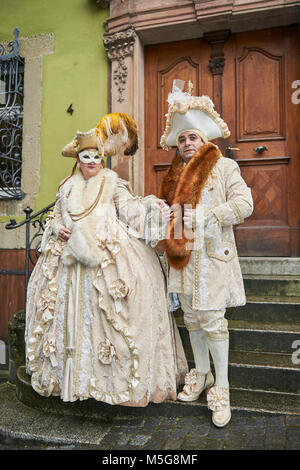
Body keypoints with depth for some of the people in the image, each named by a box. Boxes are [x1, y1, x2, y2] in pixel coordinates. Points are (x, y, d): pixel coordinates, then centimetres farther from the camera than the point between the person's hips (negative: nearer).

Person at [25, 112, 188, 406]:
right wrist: (58, 228, 0)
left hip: (109, 254, -3)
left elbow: (129, 208, -5)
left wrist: (149, 205, -24)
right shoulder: (68, 187, 17)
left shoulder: (113, 183, 8)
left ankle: (114, 374, 4)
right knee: (74, 311, 4)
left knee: (110, 312, -9)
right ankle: (77, 373, 20)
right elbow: (55, 215, 22)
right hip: (71, 256, 4)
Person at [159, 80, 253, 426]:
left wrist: (205, 217, -15)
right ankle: (201, 373, 31)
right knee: (191, 317, 13)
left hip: (212, 255, -5)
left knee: (212, 319, -4)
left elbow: (243, 204, -9)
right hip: (182, 255, 5)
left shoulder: (224, 166, 0)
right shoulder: (175, 172, 15)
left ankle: (221, 387, 13)